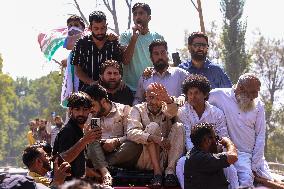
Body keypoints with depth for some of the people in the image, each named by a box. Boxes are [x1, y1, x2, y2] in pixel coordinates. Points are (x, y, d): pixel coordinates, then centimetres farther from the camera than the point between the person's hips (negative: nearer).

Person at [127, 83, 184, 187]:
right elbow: (131, 133, -17)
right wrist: (154, 138, -32)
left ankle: (170, 171, -25)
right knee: (153, 127, -21)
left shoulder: (166, 109, 7)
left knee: (178, 127, -15)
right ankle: (157, 173, -29)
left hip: (167, 157, 2)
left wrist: (168, 99, -44)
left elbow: (173, 112, -21)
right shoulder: (138, 109, 2)